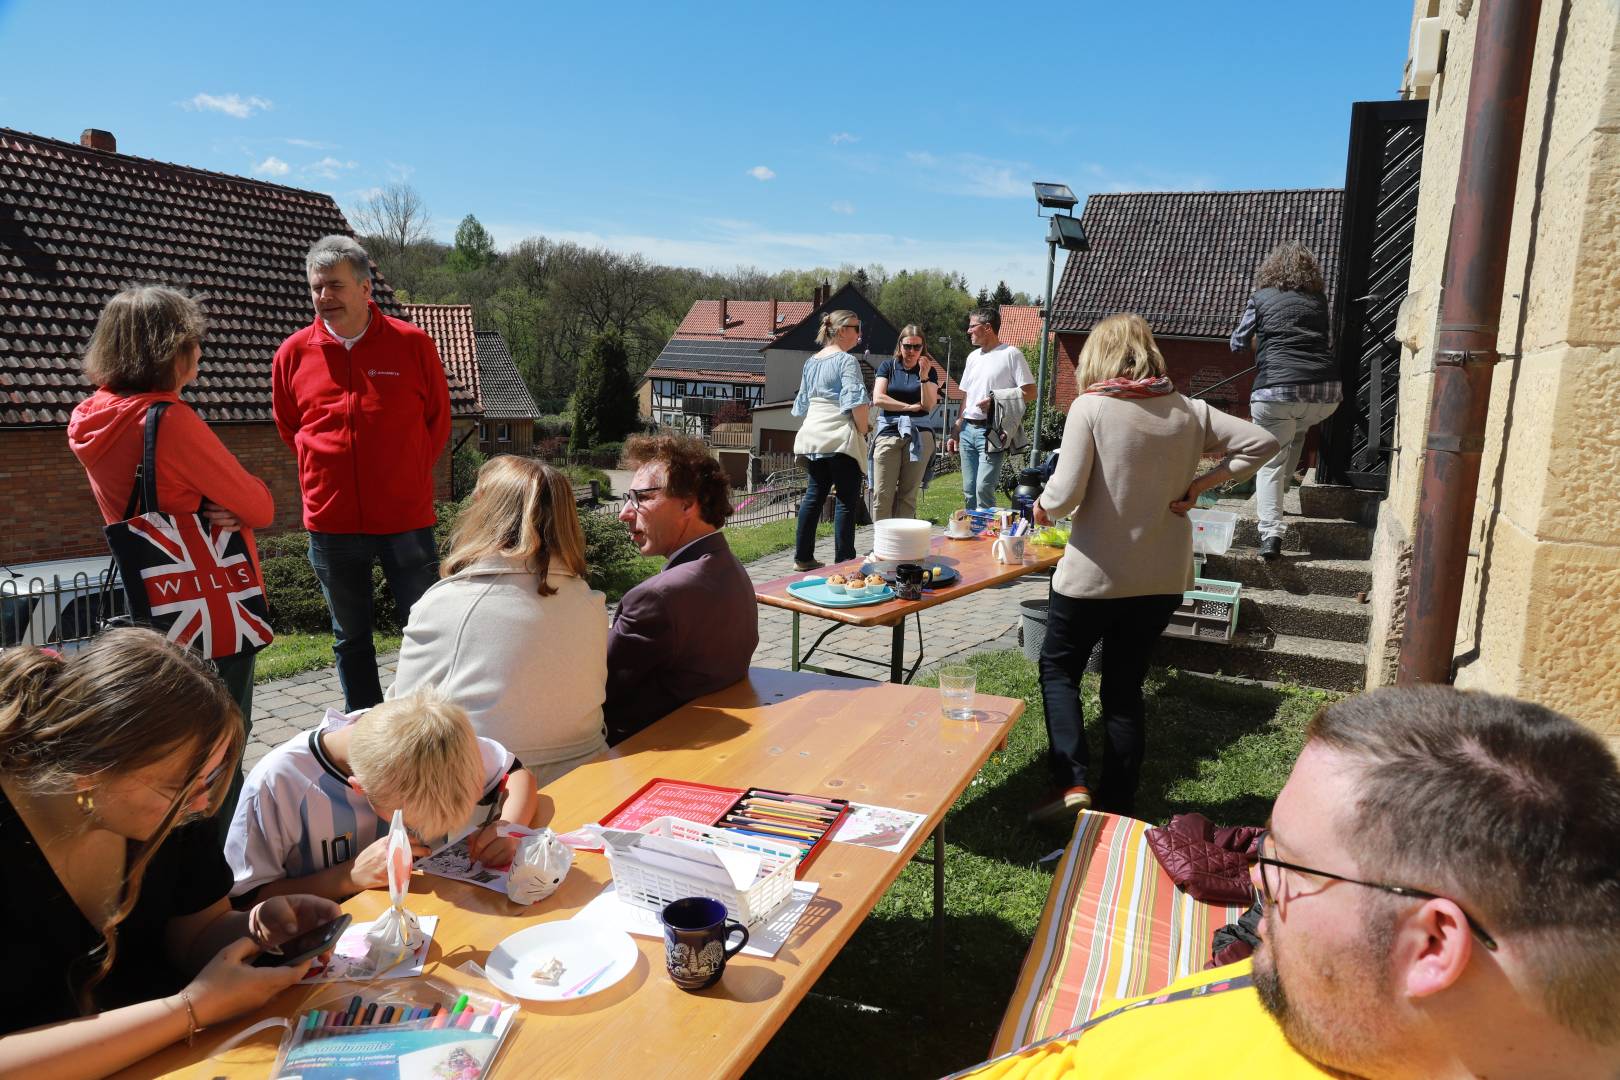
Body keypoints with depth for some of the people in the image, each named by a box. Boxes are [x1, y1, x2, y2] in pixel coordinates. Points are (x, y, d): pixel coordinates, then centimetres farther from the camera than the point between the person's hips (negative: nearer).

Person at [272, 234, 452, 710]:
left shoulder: (413, 344, -5)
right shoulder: (293, 352, 1)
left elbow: (438, 420, 7)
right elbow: (288, 426, 17)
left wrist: (407, 475, 8)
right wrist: (328, 471, 12)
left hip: (405, 517, -2)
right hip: (330, 522, 3)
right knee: (350, 639, 14)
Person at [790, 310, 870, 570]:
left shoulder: (811, 362, 15)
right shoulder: (847, 361, -9)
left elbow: (803, 403, 21)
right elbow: (856, 402, -18)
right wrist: (863, 430, -5)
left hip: (812, 437, 8)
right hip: (840, 437, -8)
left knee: (814, 494, 13)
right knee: (847, 500, -2)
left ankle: (802, 557, 15)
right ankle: (843, 562, -1)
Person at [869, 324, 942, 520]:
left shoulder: (930, 370, 10)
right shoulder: (888, 366, 10)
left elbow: (929, 405, -1)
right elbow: (878, 398, -3)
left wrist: (924, 376, -12)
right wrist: (910, 406, -3)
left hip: (919, 435, 0)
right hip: (889, 432, 0)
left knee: (909, 495, 1)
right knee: (882, 493, -6)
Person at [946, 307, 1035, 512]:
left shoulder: (1011, 354, -4)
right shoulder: (973, 357, 19)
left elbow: (1030, 393, -8)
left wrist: (995, 401, -16)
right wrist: (955, 432, 16)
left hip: (991, 431, -7)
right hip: (967, 430, 7)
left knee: (983, 489, -14)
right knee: (969, 491, 9)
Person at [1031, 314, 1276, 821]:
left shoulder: (1090, 408, -13)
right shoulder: (1188, 411, 1)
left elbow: (1065, 494, -19)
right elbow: (1261, 443, 1)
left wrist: (1043, 508, 2)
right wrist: (1197, 485, 0)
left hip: (1094, 574, -4)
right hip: (1163, 577, 5)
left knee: (1058, 668, 16)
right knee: (1125, 687, 16)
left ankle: (1073, 780, 1)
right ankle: (1117, 806, 23)